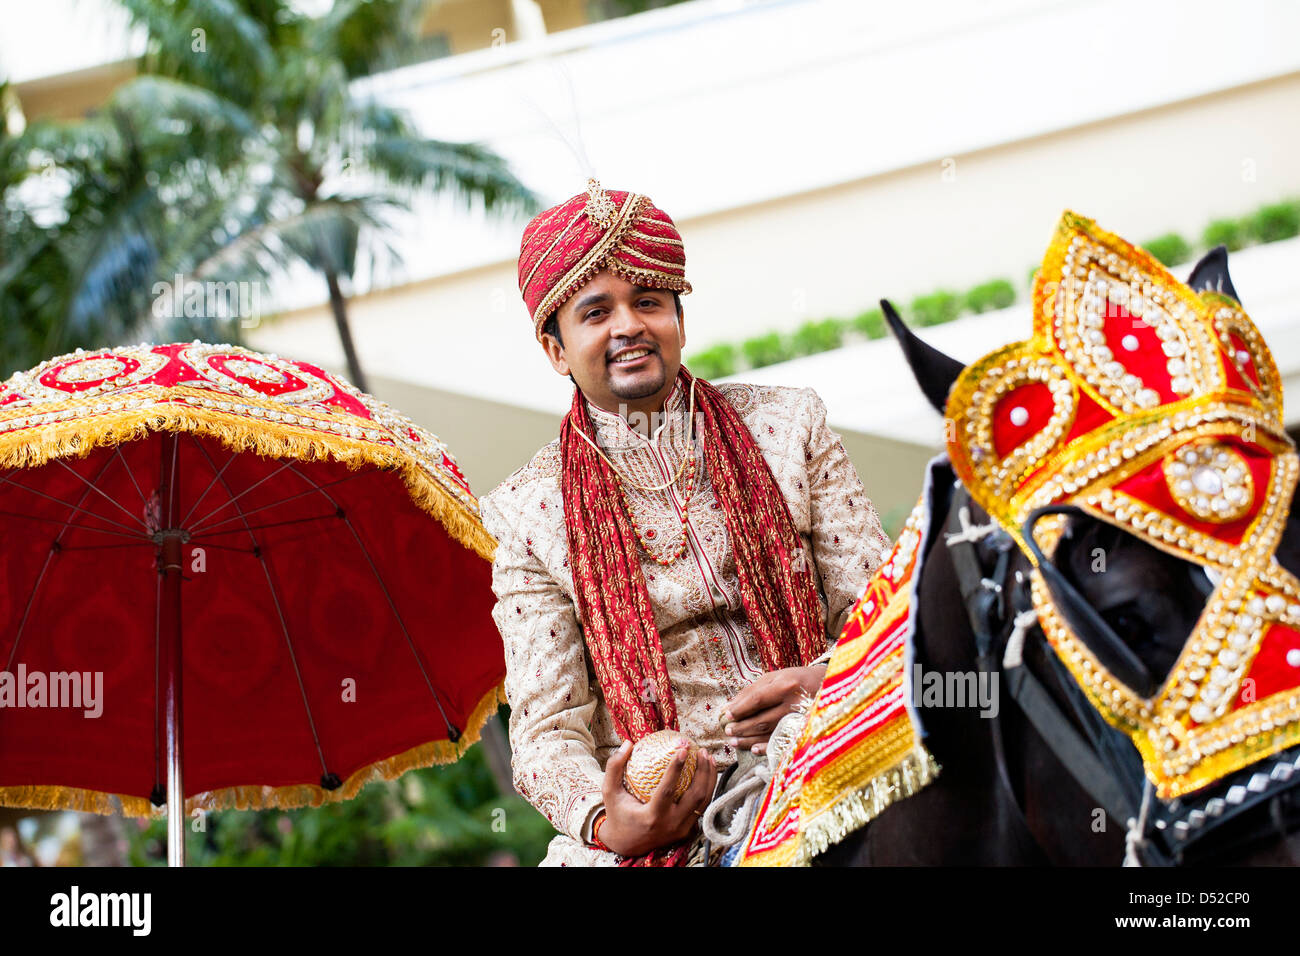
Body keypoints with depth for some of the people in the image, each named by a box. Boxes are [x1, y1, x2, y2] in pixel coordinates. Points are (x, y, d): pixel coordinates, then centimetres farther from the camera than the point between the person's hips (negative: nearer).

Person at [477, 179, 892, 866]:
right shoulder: (529, 513, 5)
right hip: (661, 816, -1)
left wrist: (826, 679, -17)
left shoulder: (788, 424, 9)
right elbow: (546, 728, 0)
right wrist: (603, 820, -22)